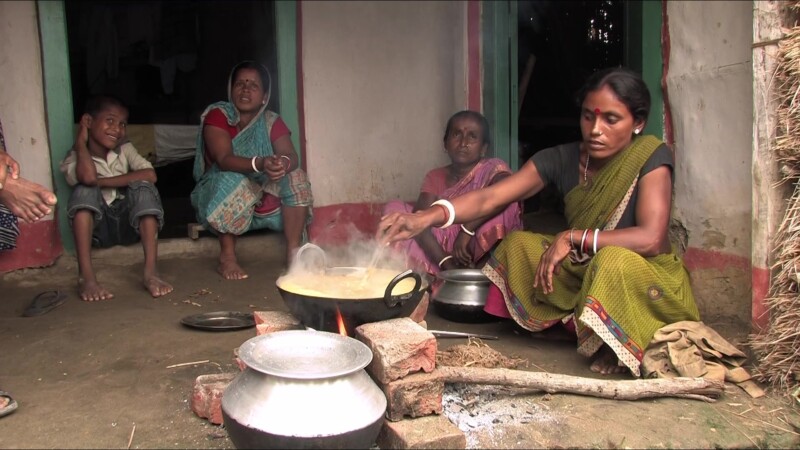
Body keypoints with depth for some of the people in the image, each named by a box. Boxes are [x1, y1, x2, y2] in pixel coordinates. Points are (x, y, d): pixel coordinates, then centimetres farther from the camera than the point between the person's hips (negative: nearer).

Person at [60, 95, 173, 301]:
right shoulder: (74, 158, -4)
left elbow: (150, 175, -17)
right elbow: (88, 177, -29)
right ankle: (86, 276, -36)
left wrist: (104, 182, -19)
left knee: (143, 187, -25)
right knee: (85, 190, -27)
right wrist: (81, 141, -13)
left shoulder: (126, 149, 3)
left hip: (129, 224, 2)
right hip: (97, 229, -1)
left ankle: (151, 271, -34)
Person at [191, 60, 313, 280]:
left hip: (265, 197, 4)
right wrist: (259, 164, -47)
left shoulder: (272, 122, -3)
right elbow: (224, 160, -28)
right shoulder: (217, 115, -13)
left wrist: (284, 163, -44)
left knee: (295, 176, -19)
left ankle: (293, 252, -19)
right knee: (232, 181, -35)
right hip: (219, 192, -4)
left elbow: (291, 156, -18)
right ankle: (227, 257, -26)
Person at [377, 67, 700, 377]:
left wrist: (572, 238, -28)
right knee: (517, 244, -11)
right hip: (584, 272, 5)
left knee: (615, 261, -36)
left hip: (645, 276, -5)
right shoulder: (562, 159, -10)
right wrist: (426, 217, -37)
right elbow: (489, 198, -20)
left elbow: (651, 239, -30)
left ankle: (623, 347, -8)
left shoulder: (651, 157, -19)